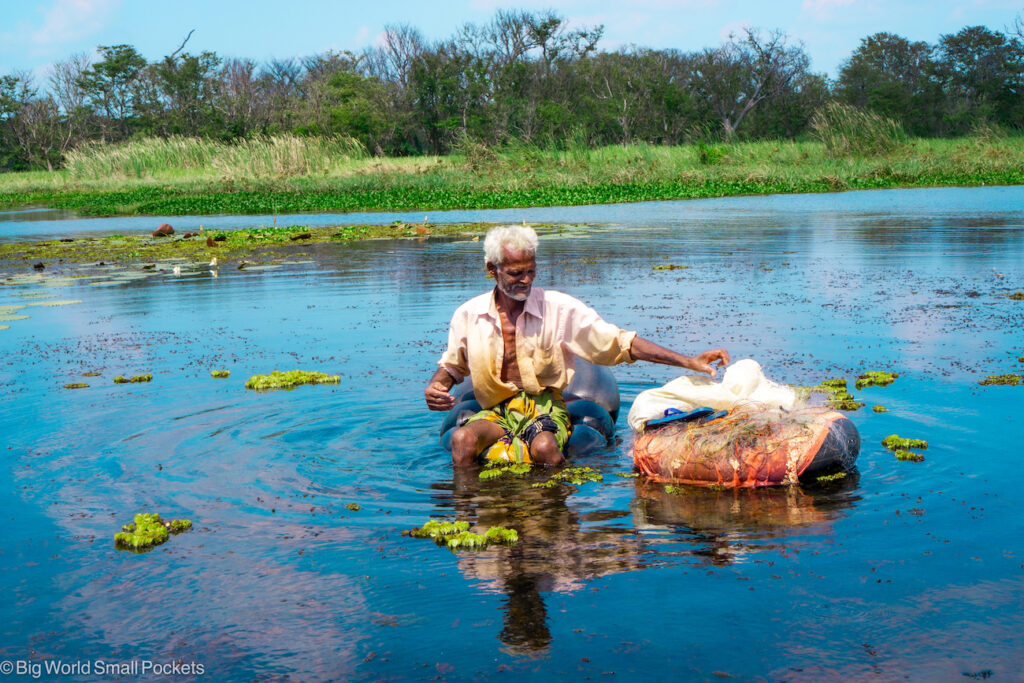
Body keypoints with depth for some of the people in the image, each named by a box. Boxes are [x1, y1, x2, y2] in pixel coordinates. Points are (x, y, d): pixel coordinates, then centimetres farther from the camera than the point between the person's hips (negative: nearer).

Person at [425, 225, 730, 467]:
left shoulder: (559, 308, -2)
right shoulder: (468, 316, 5)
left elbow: (622, 344, -4)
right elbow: (452, 365, 23)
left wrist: (688, 361, -12)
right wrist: (436, 387, -2)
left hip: (544, 407, -2)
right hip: (495, 413, 2)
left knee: (544, 447, -37)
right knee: (462, 439, -31)